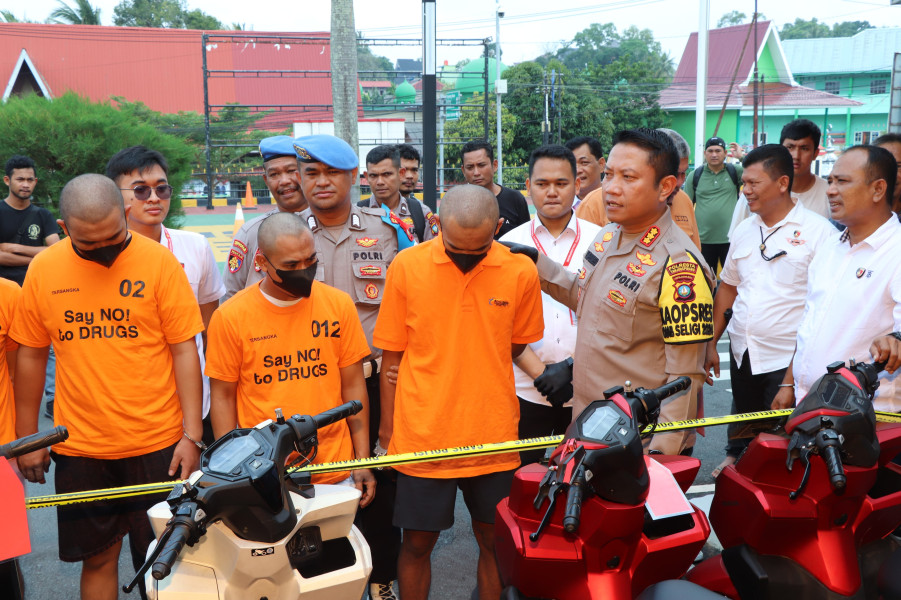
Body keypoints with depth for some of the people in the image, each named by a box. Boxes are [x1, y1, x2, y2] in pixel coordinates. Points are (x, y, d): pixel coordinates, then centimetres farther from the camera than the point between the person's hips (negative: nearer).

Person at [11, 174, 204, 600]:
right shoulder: (43, 269, -1)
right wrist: (27, 438, 10)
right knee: (97, 557, 14)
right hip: (79, 448, 2)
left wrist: (192, 435, -9)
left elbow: (184, 350, -7)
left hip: (156, 445, -2)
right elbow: (31, 356, 7)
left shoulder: (159, 261, -8)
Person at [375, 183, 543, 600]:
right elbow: (391, 355, 1)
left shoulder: (521, 272, -5)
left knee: (495, 541, 12)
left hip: (493, 436, 1)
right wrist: (388, 428, 3)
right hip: (421, 436, -1)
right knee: (417, 543, 10)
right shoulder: (407, 266, -6)